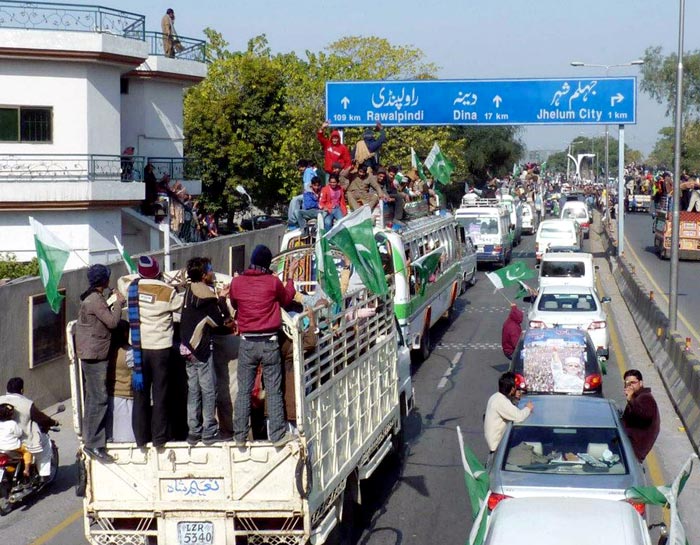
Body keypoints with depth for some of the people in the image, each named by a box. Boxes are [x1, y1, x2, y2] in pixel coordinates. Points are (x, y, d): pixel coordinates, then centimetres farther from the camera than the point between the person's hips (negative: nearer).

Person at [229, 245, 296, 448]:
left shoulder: (237, 282, -2)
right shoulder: (273, 282, -6)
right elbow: (287, 299, 14)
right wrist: (290, 278, 29)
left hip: (247, 342, 1)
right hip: (269, 342, -1)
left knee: (244, 391, 6)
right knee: (274, 391, 3)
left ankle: (240, 436, 7)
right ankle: (278, 435, 4)